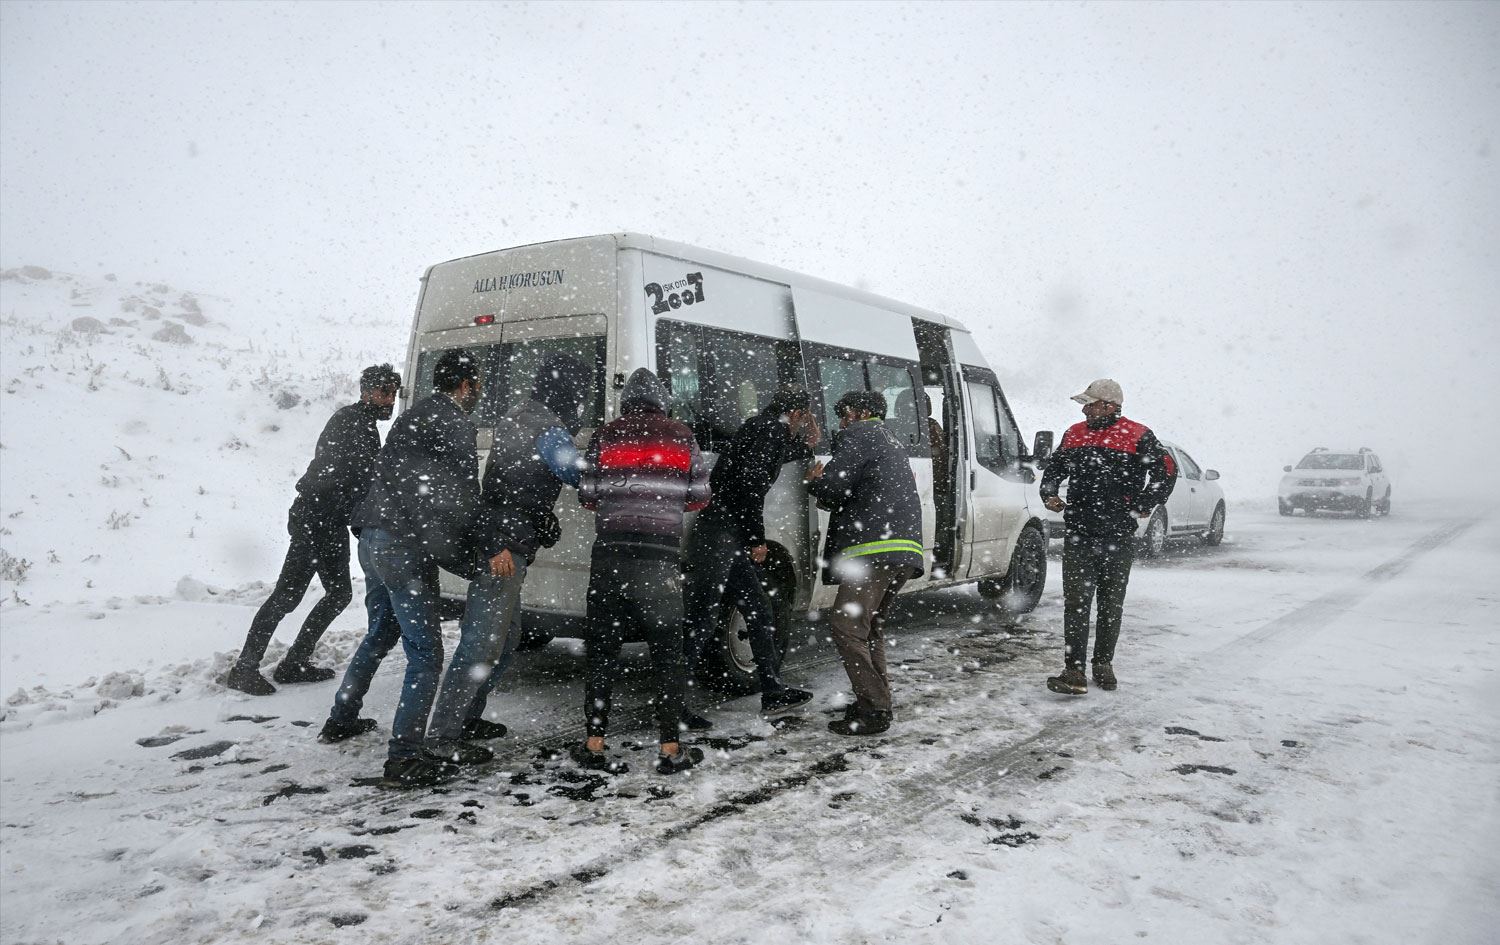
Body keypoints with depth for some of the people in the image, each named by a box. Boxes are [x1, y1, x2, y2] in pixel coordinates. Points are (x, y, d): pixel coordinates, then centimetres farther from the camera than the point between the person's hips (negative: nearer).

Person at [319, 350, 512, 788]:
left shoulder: (414, 416, 23)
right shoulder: (452, 421, -7)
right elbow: (462, 497, -15)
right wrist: (494, 546, -13)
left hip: (374, 540, 10)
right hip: (405, 549, -10)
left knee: (380, 633, 27)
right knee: (425, 653, -7)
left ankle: (341, 721, 39)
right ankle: (404, 759, -9)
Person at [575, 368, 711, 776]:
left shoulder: (606, 435, 5)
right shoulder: (680, 436, 6)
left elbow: (587, 496, 4)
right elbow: (699, 496, 5)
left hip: (610, 553, 1)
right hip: (661, 555, 0)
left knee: (602, 650, 9)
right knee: (667, 653, 7)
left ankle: (594, 745, 12)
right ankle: (670, 750, 8)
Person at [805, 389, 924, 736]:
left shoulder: (859, 435, 1)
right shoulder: (891, 443, 31)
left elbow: (832, 487, -11)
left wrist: (814, 482, 11)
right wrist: (825, 483, 21)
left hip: (874, 548, -10)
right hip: (906, 550, 10)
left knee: (847, 627, -10)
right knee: (867, 626, 20)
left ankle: (874, 710, -11)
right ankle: (876, 700, 22)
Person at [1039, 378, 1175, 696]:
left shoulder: (1137, 436, -2)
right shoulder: (1074, 434, 12)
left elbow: (1165, 471, 2)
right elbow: (1054, 467, 26)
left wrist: (1144, 505, -3)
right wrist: (1049, 494, 9)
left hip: (1119, 538, -2)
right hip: (1078, 535, 3)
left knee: (1111, 605, 10)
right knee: (1076, 603, -6)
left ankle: (1103, 664, 25)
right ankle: (1074, 672, -8)